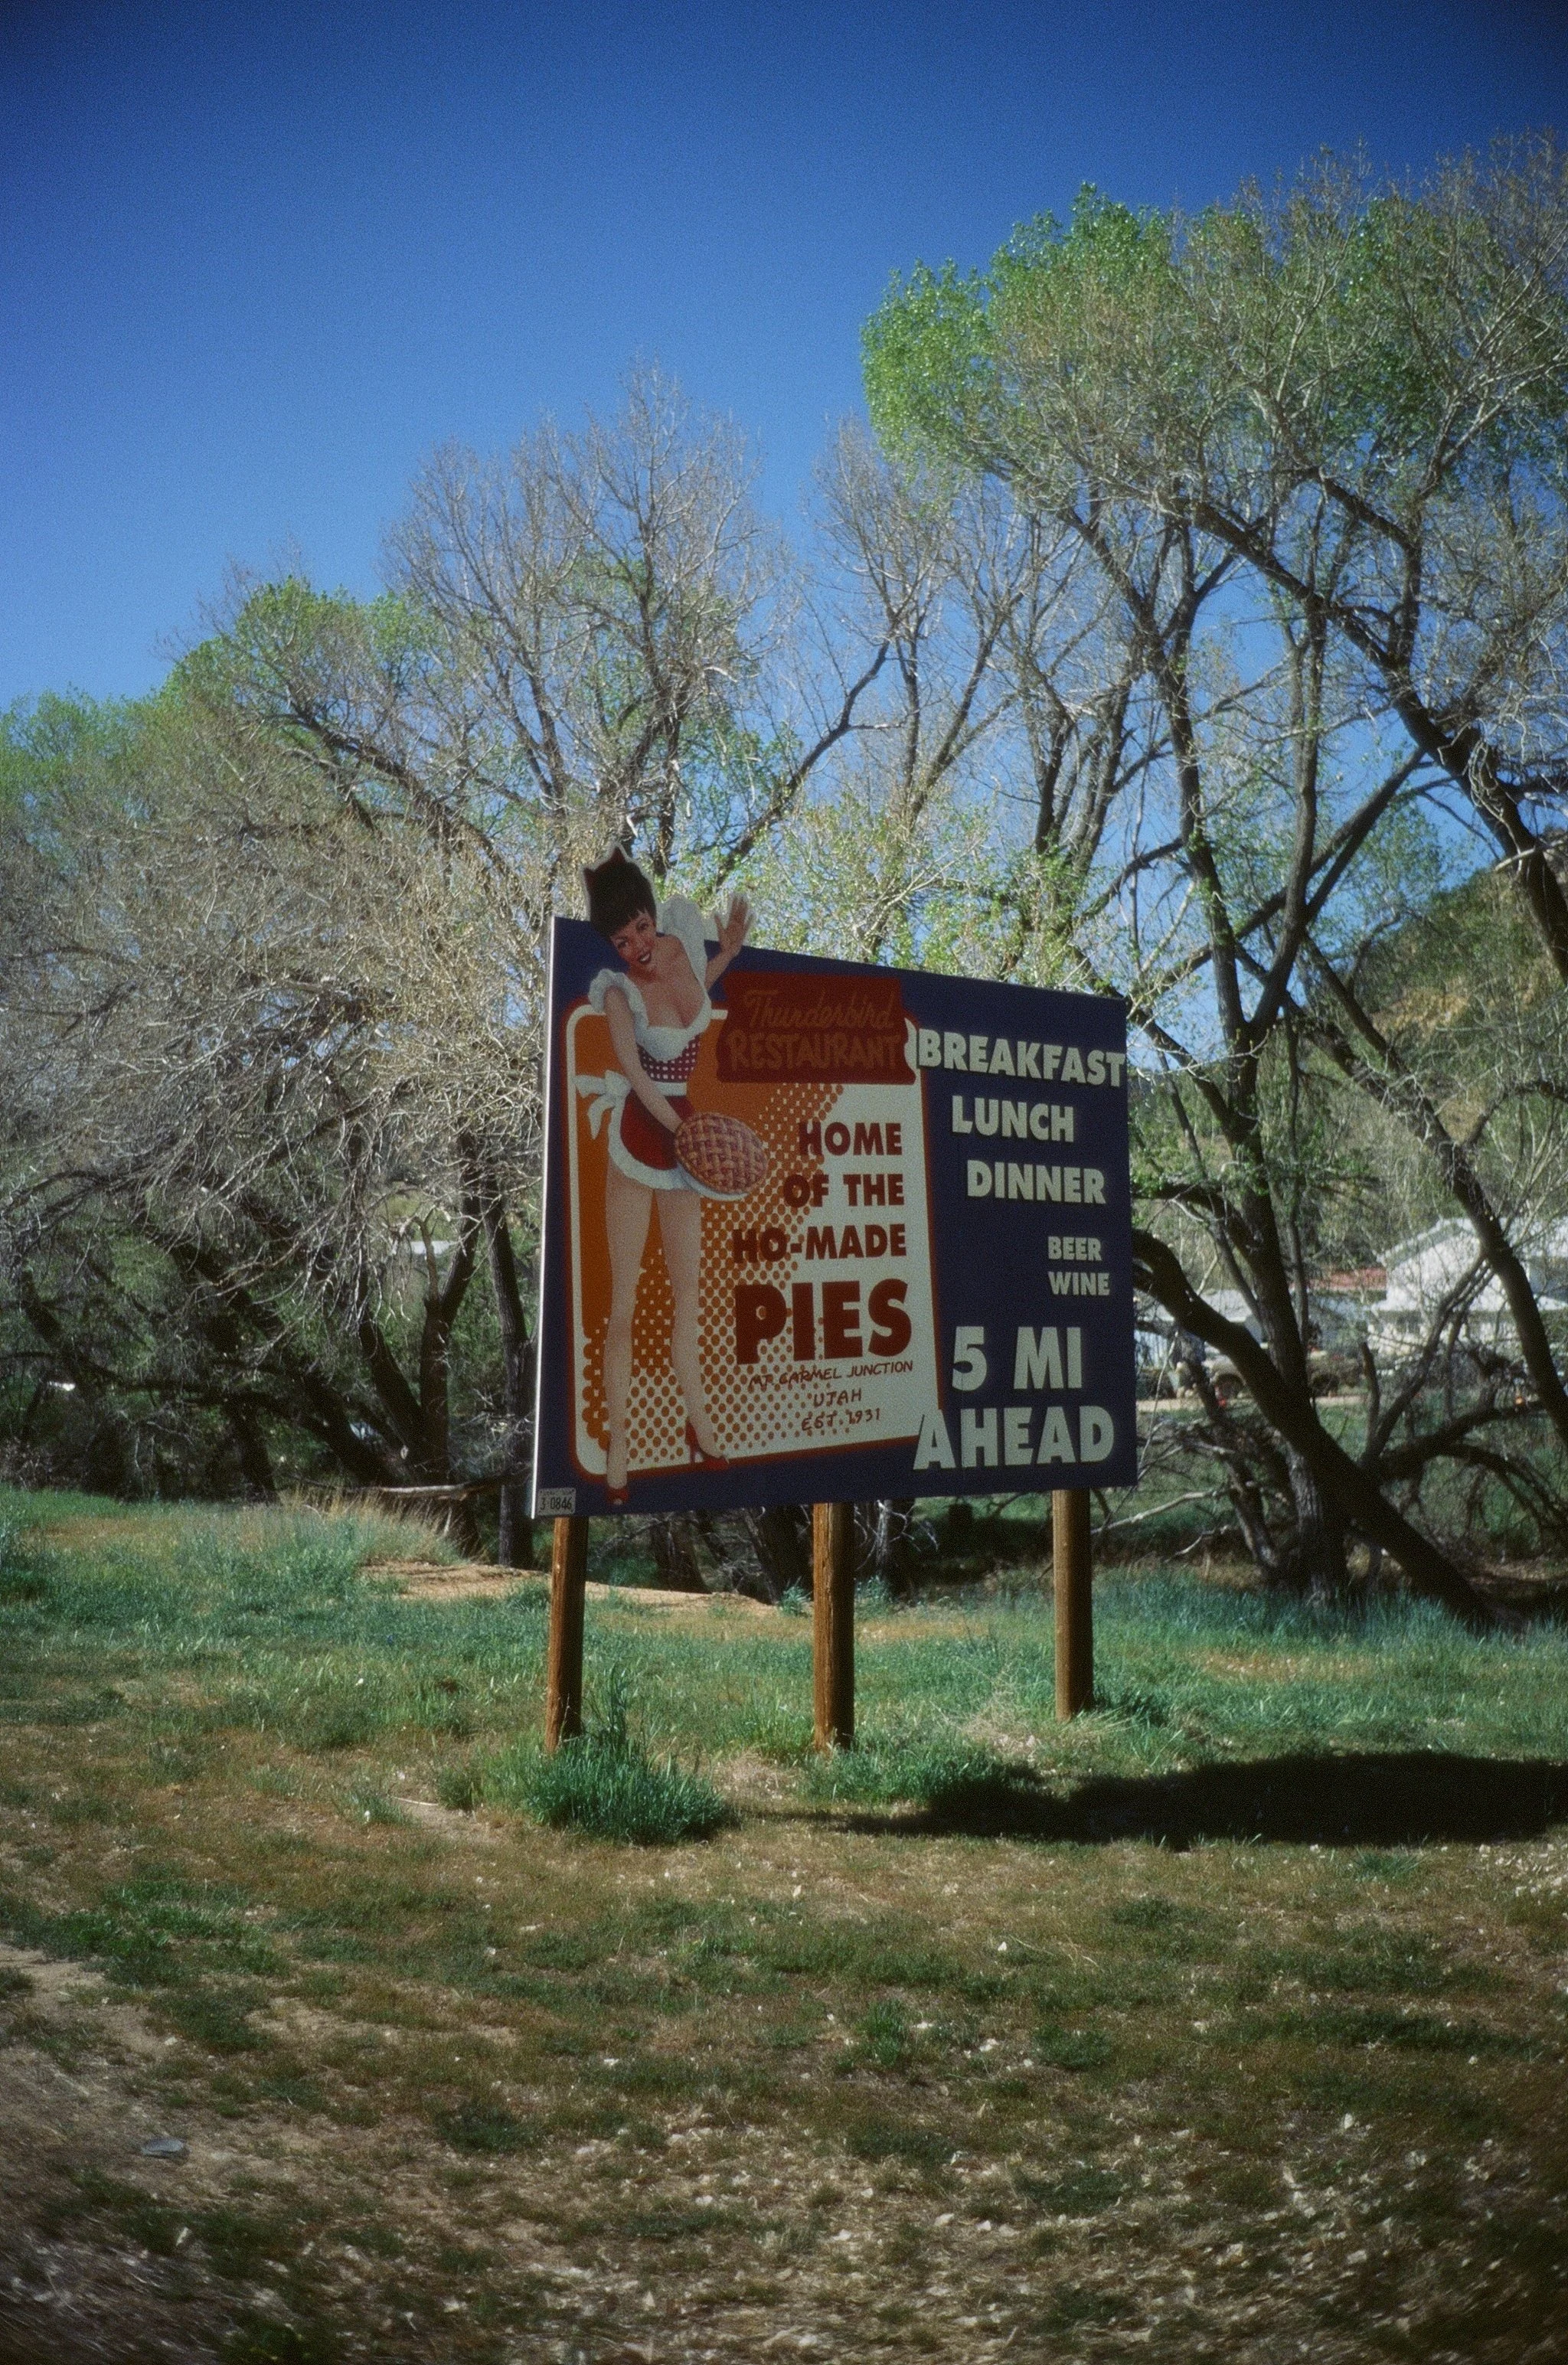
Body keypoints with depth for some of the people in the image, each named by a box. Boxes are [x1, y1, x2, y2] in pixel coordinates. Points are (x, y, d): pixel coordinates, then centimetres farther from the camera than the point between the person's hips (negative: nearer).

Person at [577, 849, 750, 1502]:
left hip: (682, 1133, 6)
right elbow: (634, 1072, -23)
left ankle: (698, 1423, 30)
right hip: (638, 1136, -6)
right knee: (624, 1303, -3)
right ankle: (616, 1450, 2)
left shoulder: (683, 938, -4)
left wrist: (728, 952, 3)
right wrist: (681, 1131, -32)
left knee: (687, 1293, 17)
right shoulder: (619, 989, -17)